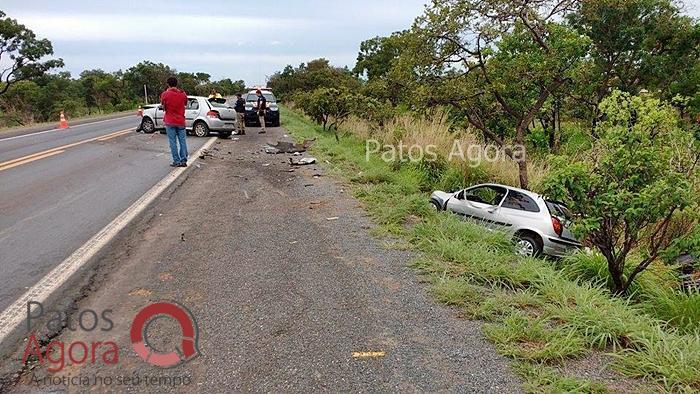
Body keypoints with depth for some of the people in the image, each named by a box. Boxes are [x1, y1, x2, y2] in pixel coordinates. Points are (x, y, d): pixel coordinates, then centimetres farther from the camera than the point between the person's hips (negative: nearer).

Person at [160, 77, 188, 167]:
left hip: (170, 122, -2)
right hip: (181, 122, 2)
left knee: (173, 142, 2)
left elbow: (163, 107, 3)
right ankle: (183, 161, 6)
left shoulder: (165, 94, -8)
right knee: (182, 141, 6)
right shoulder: (183, 94, -1)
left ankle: (177, 161, 1)